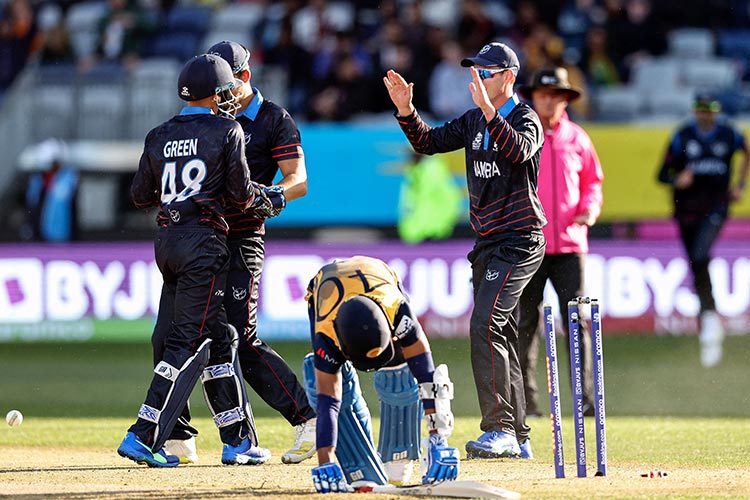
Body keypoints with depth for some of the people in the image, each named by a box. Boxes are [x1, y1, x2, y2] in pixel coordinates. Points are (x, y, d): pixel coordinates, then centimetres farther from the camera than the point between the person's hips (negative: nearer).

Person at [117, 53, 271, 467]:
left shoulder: (159, 137, 11)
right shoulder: (226, 131, -3)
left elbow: (140, 196, 12)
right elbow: (240, 193, -5)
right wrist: (261, 195, 16)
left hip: (166, 242, 7)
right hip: (204, 243, -7)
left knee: (216, 339, 13)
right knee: (190, 342, -6)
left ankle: (238, 439, 15)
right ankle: (143, 437, -15)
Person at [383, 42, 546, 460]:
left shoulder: (525, 118, -10)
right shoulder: (474, 121, 13)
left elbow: (519, 150, -31)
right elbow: (429, 142, 11)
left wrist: (489, 110, -42)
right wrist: (406, 110, -4)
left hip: (518, 241, -9)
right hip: (487, 244, 9)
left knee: (486, 325, -20)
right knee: (499, 334, 10)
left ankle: (500, 429, -21)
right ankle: (518, 439, 16)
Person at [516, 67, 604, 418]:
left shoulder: (577, 139, 11)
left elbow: (592, 181, 19)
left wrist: (590, 208, 1)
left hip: (569, 245, 1)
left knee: (577, 322, -7)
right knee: (527, 323, 2)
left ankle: (585, 398, -9)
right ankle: (526, 398, 7)